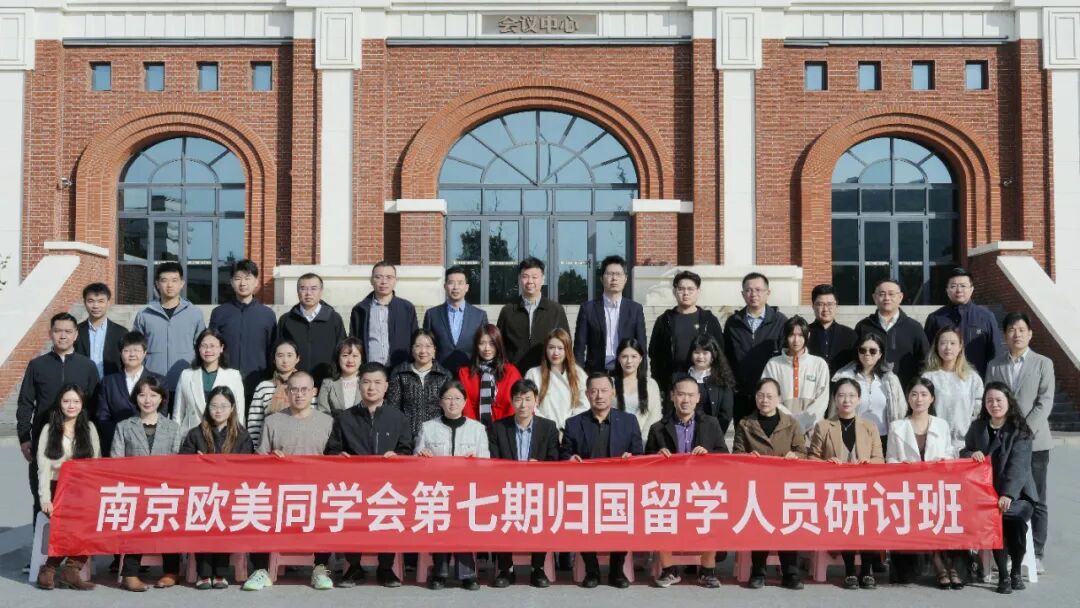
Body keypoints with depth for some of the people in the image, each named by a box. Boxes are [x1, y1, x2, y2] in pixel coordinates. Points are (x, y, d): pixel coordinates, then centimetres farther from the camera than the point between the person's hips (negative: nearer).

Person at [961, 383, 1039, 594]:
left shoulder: (1020, 431, -4)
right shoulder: (977, 427, 9)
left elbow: (1018, 466, -15)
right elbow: (964, 452, 20)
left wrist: (1008, 495, -28)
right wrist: (972, 454, -5)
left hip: (1017, 492, -2)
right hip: (986, 491, 2)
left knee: (1015, 518, -30)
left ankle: (1016, 572, -7)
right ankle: (1003, 575, -15)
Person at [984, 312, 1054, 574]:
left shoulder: (1043, 363, 5)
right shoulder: (994, 366, 11)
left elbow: (1045, 402, -4)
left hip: (1034, 441, -2)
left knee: (1036, 501, 2)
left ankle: (1036, 555, 7)